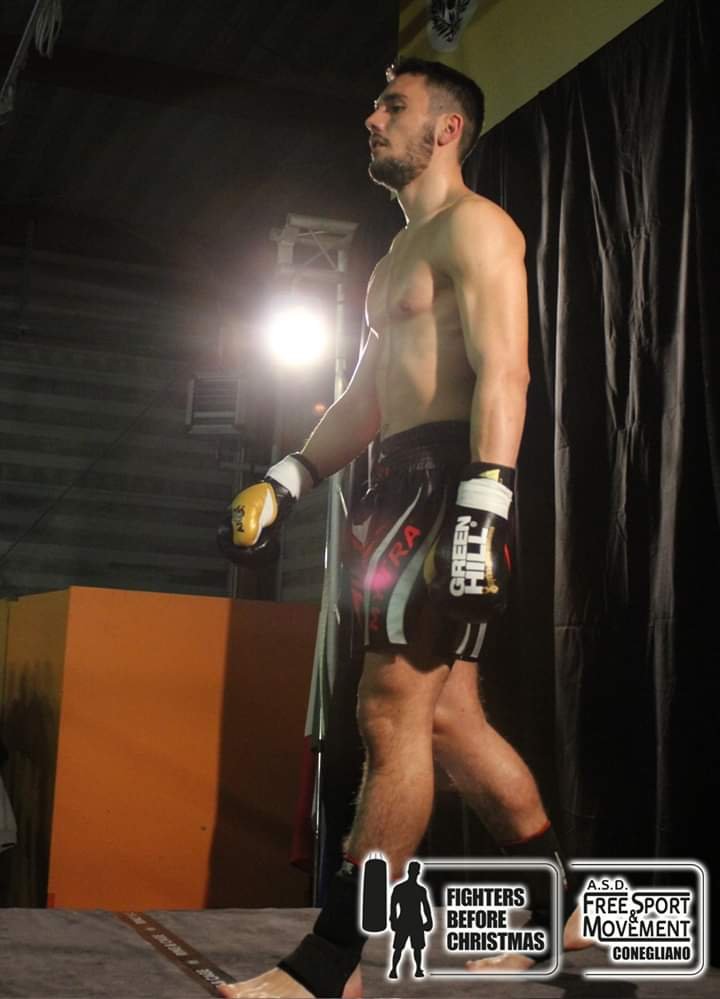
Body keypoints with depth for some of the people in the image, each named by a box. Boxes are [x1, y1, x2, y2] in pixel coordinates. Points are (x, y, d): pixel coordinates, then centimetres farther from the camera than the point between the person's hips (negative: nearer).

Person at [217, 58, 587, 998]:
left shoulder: (474, 225, -3)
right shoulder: (399, 253, 27)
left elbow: (504, 372, -17)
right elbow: (367, 398, 28)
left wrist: (483, 509, -27)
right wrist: (284, 482, 21)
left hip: (450, 483, -10)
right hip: (405, 483, 10)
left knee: (394, 715, -10)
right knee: (448, 719, 10)